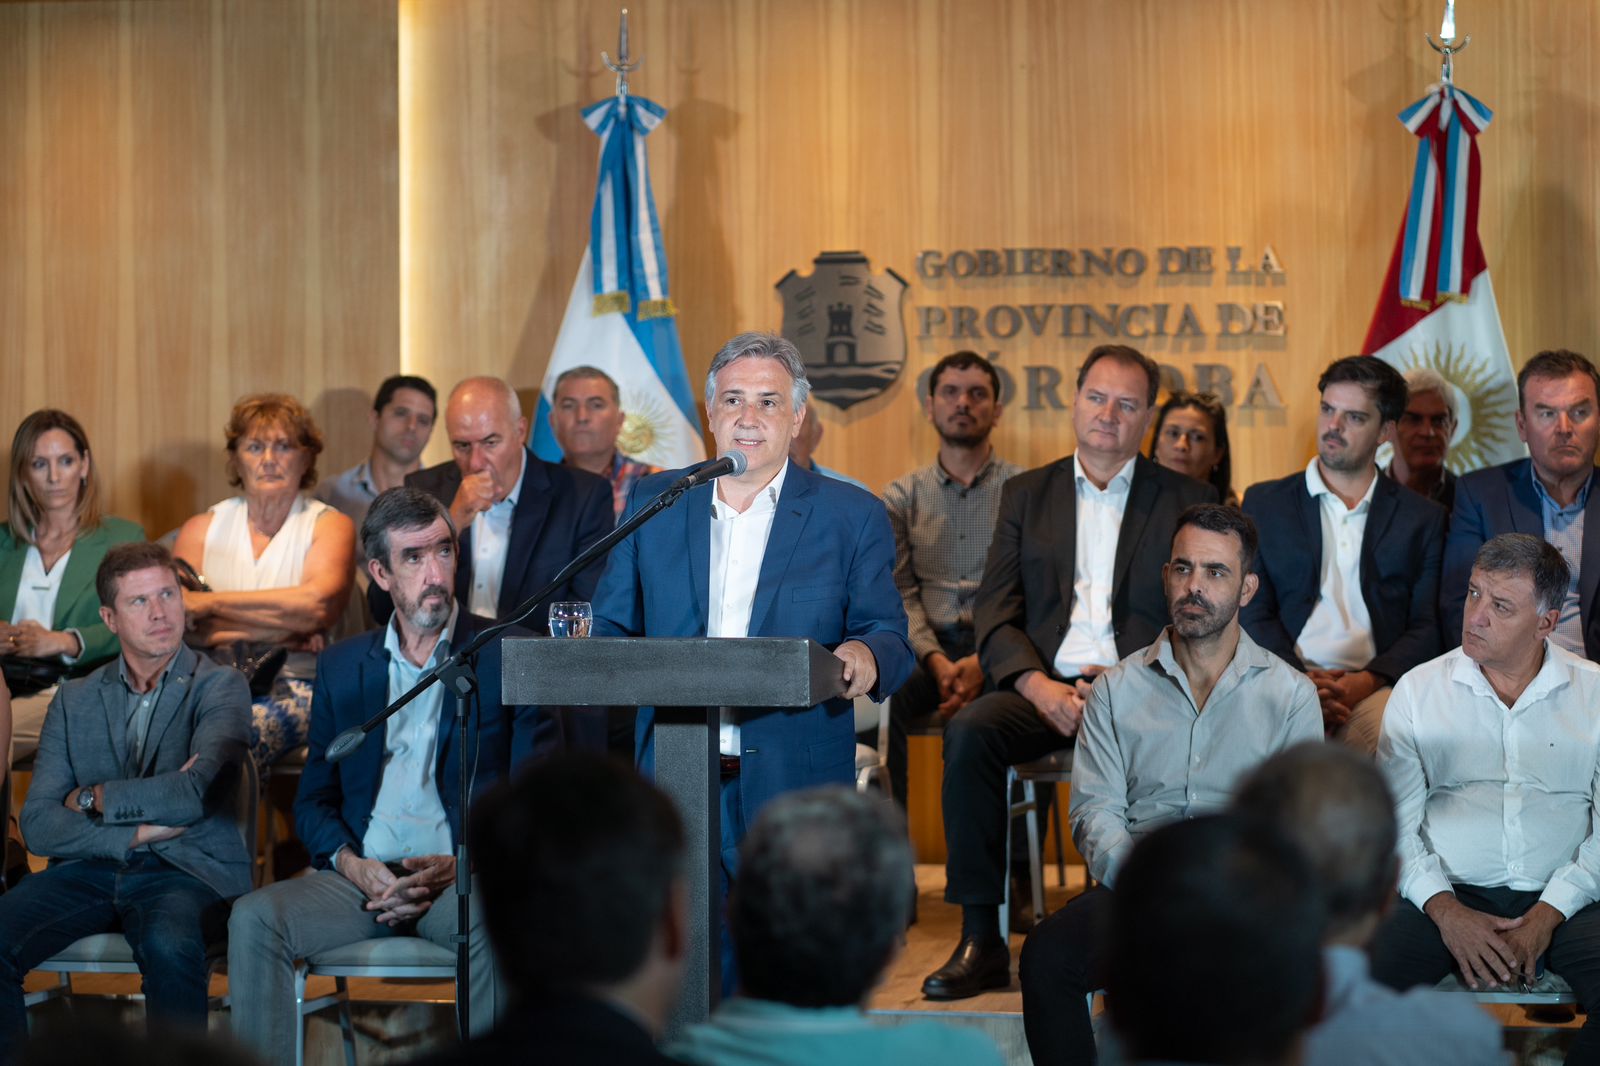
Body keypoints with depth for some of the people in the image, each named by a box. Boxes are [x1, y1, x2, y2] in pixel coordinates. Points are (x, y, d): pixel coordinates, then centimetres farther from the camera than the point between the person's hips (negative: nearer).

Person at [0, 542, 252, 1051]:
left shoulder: (220, 687, 4)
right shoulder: (73, 699, 15)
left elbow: (197, 794, -13)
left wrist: (91, 798, -2)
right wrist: (140, 830, -9)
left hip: (186, 870, -3)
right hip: (88, 869, 3)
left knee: (168, 944, -37)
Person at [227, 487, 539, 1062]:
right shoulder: (341, 665, 18)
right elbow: (313, 799, 17)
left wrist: (460, 867, -14)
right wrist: (351, 863, -5)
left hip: (463, 878, -3)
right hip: (362, 876, 3)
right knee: (254, 918, -24)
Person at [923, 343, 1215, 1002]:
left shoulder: (1187, 501, 12)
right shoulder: (1026, 495, 18)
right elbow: (994, 610, 8)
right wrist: (1037, 684, -12)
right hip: (1044, 688, 2)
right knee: (969, 732, -29)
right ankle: (981, 941, -26)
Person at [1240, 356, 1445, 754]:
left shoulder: (1423, 519, 18)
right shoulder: (1264, 502, 18)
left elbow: (1427, 627, 9)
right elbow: (1254, 612, 9)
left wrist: (1366, 681, -10)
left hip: (1375, 688, 1)